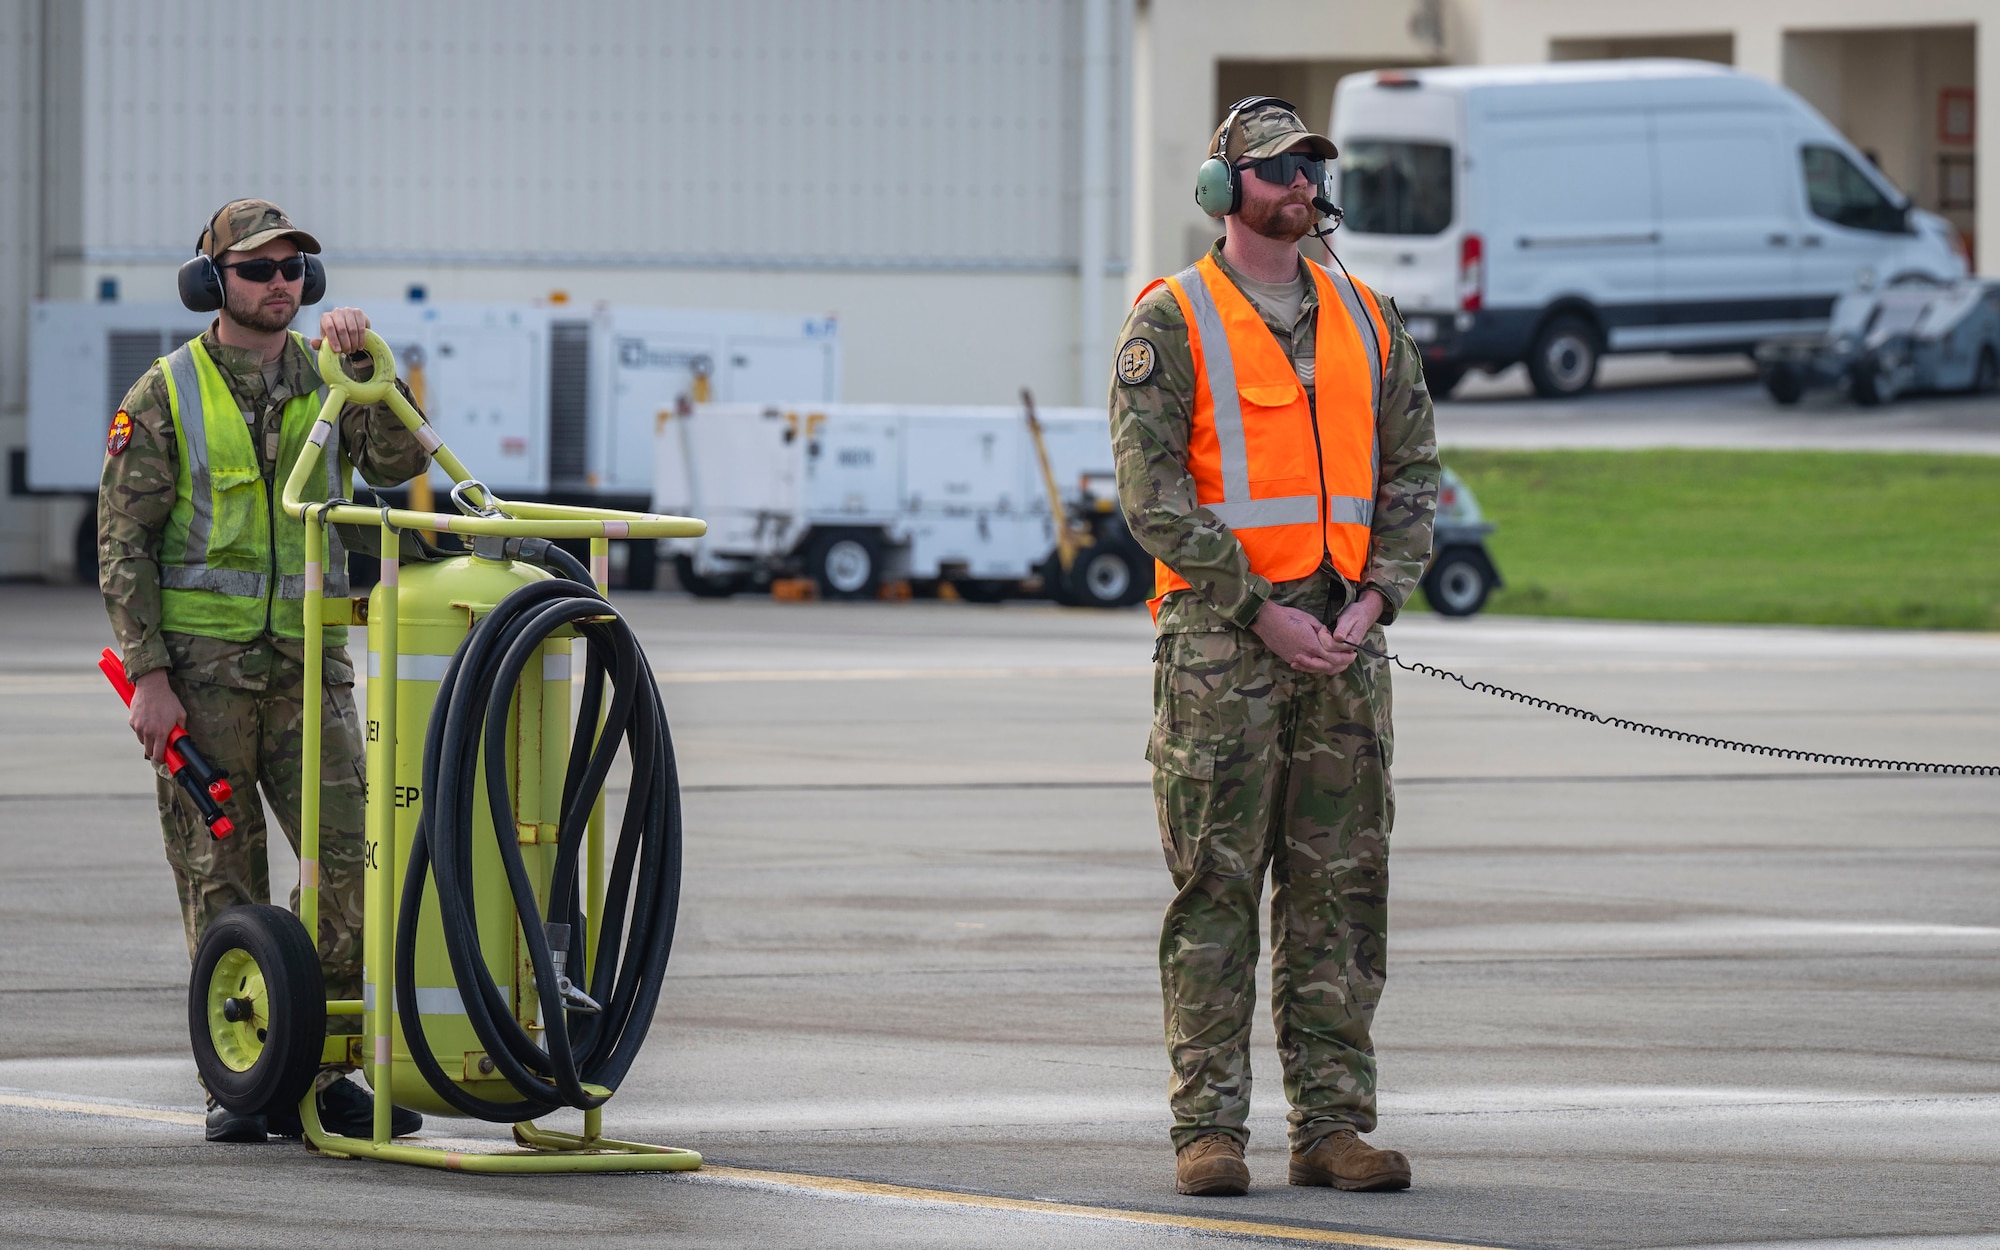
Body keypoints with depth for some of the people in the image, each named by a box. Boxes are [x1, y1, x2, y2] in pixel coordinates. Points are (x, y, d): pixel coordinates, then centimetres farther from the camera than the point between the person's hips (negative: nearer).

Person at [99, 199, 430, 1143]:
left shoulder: (328, 380, 9)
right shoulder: (165, 397, -1)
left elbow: (397, 462, -7)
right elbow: (122, 542, -3)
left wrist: (367, 364, -19)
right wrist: (147, 675, -11)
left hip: (305, 663, 3)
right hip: (199, 665, -3)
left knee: (351, 859, -6)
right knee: (222, 881, 0)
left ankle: (316, 1073, 4)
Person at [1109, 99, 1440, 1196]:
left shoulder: (1362, 321, 14)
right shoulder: (1170, 323, -2)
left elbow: (1411, 473, 14)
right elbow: (1152, 494, -9)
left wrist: (1373, 599, -3)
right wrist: (1262, 613, -14)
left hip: (1341, 641, 5)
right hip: (1217, 640, -5)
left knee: (1340, 889, 3)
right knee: (1215, 887, -4)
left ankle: (1332, 1125, 6)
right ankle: (1208, 1131, -3)